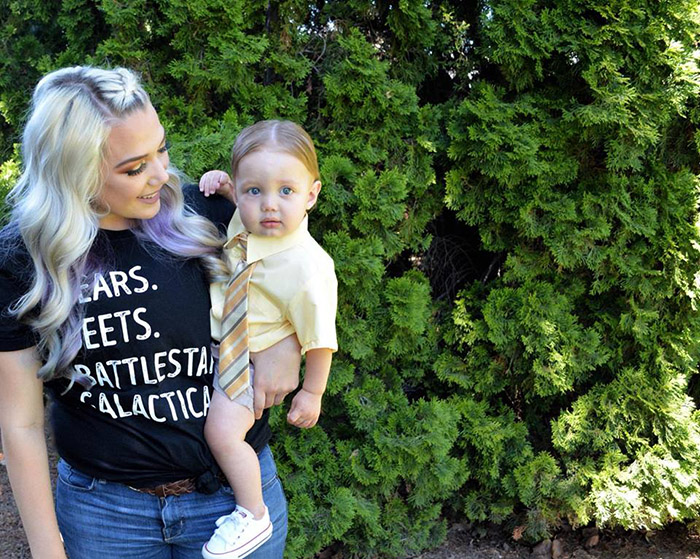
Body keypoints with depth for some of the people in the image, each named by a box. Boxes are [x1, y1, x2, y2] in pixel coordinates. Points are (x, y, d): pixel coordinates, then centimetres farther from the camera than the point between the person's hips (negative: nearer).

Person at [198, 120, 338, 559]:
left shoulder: (309, 270, -32)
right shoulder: (246, 219, -16)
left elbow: (319, 340, -18)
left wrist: (312, 394, -7)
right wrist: (221, 183, -10)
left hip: (252, 358, -7)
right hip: (211, 340, 7)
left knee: (222, 429, -20)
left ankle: (254, 517, 0)